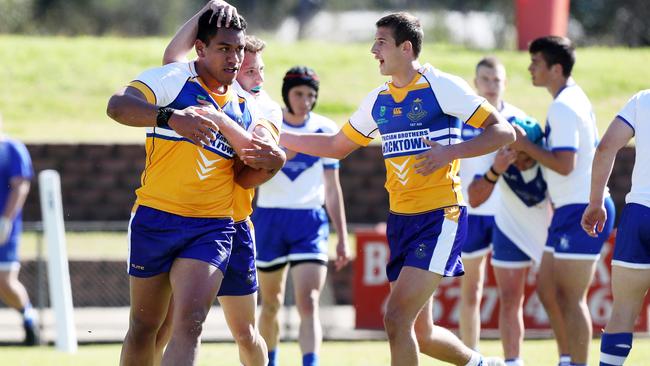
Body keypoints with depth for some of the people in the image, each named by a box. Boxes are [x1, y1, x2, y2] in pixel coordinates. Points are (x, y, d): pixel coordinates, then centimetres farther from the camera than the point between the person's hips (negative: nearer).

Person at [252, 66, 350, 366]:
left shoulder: (325, 130, 4)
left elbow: (332, 188, 10)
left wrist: (342, 237, 9)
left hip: (310, 222, 0)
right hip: (269, 219, 0)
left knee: (309, 304, -16)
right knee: (271, 303, 12)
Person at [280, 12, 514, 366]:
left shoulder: (442, 87, -9)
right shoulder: (378, 100, 11)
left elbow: (503, 131, -11)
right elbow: (337, 145, 24)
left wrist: (449, 152, -23)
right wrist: (279, 138, 16)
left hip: (440, 217, -8)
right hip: (400, 218, 8)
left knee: (396, 319, -17)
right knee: (420, 333, 11)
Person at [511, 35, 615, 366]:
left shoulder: (563, 107, -17)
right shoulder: (576, 98, 15)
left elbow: (564, 164, -25)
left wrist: (526, 146, -13)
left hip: (580, 213, -11)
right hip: (572, 210, 11)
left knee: (571, 298, -7)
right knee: (547, 290, 14)